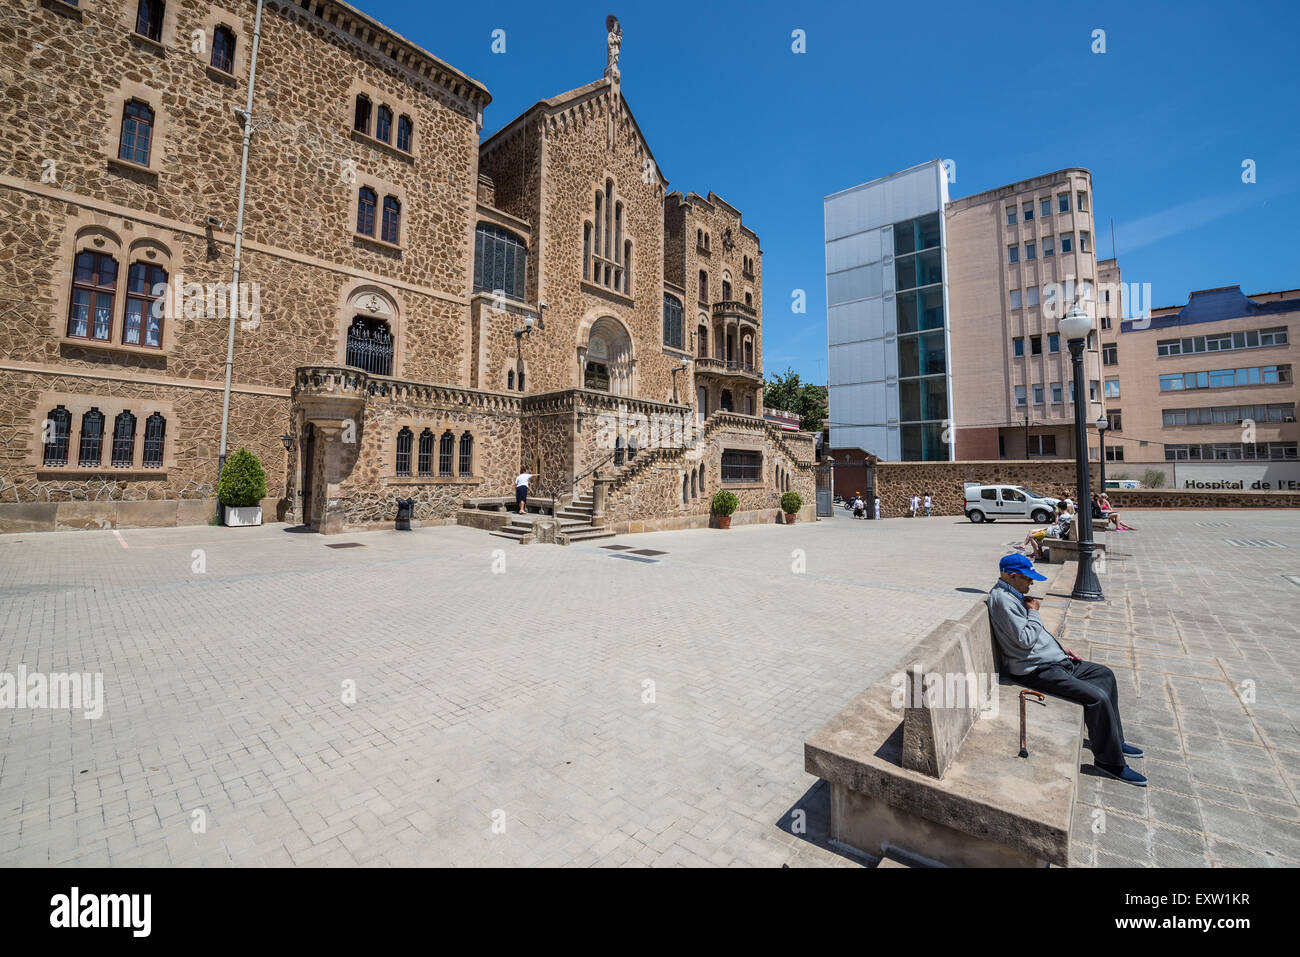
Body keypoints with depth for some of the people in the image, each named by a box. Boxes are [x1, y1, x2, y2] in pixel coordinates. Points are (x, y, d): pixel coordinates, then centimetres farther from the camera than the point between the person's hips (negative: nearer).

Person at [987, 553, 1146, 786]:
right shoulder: (1002, 599, -22)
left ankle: (1112, 739, 22)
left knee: (1105, 674, 15)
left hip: (1052, 660, 11)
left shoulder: (1014, 595, 12)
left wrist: (1060, 648, 16)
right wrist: (1033, 611, -14)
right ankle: (1110, 761, 0)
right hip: (1035, 670, -11)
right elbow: (1025, 639, -25)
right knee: (1098, 697, -19)